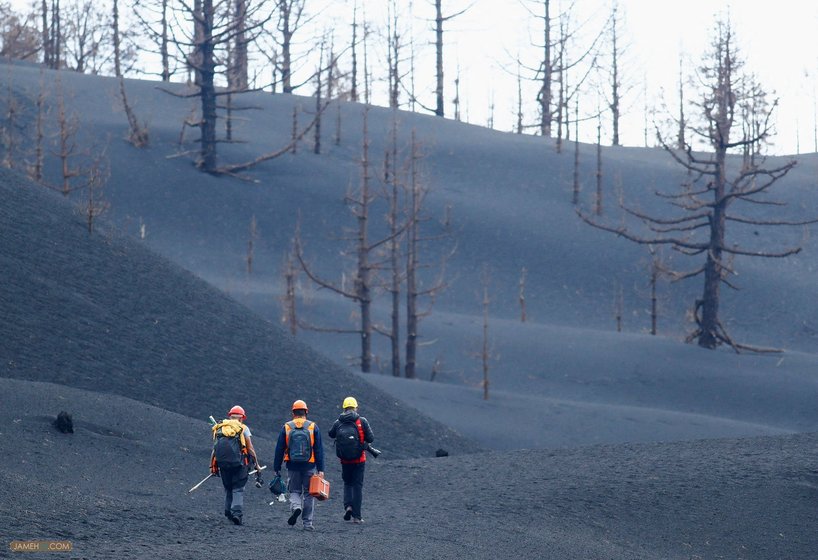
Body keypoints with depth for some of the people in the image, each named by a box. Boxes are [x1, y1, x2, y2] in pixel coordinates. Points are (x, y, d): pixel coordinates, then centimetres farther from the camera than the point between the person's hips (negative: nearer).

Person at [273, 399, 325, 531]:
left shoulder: (286, 428, 1)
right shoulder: (313, 427, 0)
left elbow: (279, 450, 3)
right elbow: (319, 450, -2)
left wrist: (277, 469, 9)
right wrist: (321, 469, 0)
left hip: (293, 466, 0)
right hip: (309, 466, 0)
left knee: (294, 491, 13)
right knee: (308, 494, 9)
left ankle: (295, 506, -18)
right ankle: (307, 522, 8)